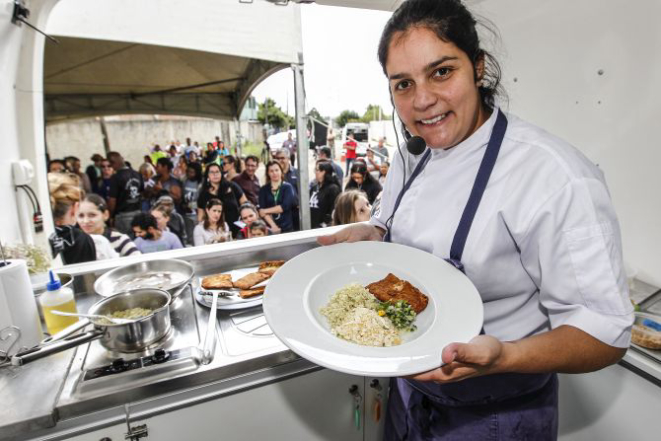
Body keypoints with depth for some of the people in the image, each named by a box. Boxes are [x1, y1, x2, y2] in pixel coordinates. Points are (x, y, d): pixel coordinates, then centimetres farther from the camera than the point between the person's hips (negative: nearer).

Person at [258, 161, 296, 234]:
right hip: (269, 228, 1)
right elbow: (261, 210, -4)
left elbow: (285, 206, -10)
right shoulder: (263, 189, 6)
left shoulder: (288, 187, 1)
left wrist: (266, 210, -6)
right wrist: (273, 225, -17)